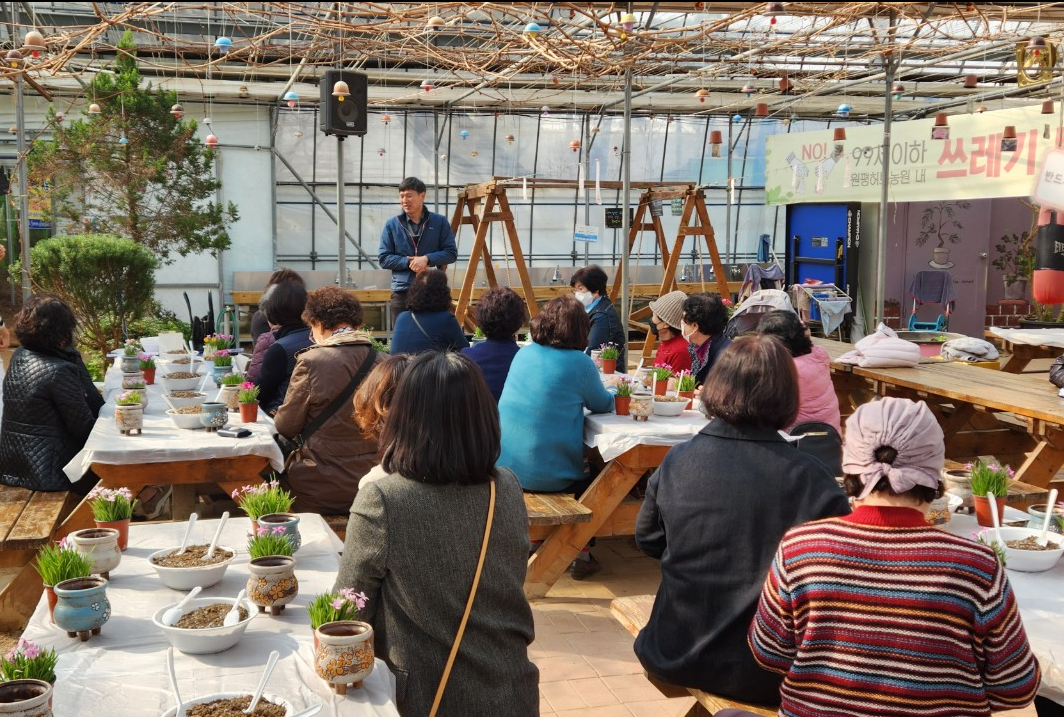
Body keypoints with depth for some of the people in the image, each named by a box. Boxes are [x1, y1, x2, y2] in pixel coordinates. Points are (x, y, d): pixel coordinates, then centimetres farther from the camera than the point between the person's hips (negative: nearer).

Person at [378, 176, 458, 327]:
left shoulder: (439, 222, 3)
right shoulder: (392, 225, 4)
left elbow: (451, 252, -1)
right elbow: (383, 258, 1)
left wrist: (427, 258, -16)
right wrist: (409, 262, -13)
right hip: (402, 291, 1)